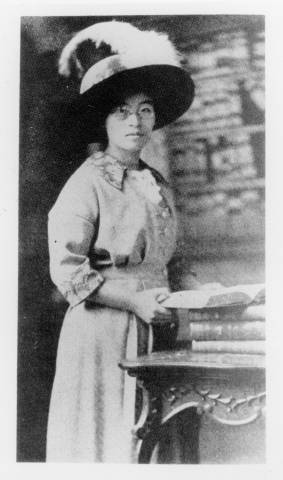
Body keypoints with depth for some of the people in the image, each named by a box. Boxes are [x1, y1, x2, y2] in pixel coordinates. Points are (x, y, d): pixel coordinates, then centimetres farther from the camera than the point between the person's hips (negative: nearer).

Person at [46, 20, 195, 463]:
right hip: (102, 331, -6)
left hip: (154, 332, 6)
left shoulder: (158, 185, 12)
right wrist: (134, 302, -16)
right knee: (104, 443, 2)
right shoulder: (86, 185, -8)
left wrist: (169, 307, 4)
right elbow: (66, 271, -13)